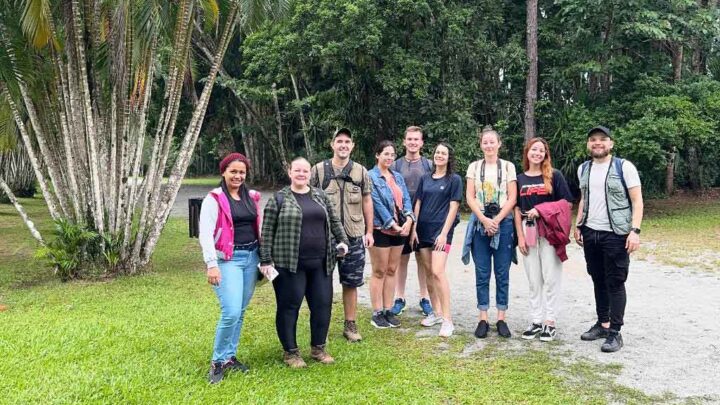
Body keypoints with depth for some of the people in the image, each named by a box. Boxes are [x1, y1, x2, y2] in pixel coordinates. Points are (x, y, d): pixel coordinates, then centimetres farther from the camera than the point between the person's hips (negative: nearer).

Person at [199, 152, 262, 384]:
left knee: (240, 312, 11)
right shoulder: (214, 199, -7)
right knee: (231, 313, -12)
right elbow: (205, 233, -12)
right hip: (228, 259, -6)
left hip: (251, 257, 6)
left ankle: (230, 356, 25)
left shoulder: (252, 197, 10)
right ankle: (218, 361, 6)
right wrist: (211, 265, -20)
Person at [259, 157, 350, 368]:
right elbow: (267, 232, -3)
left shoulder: (320, 196, 12)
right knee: (289, 306, 3)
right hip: (289, 264, -4)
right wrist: (266, 260, -8)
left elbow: (334, 221, 18)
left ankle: (318, 348, 24)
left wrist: (343, 241, 4)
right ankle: (290, 351, 17)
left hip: (320, 263, 4)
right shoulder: (278, 199, -2)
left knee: (322, 304, 8)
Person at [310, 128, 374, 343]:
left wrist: (369, 231, 7)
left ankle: (350, 325, 22)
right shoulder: (319, 170, -1)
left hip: (354, 236, 2)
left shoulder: (361, 171, 6)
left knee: (351, 282, 9)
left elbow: (367, 202, 10)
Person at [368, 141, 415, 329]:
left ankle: (388, 310, 18)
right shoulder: (371, 177, -7)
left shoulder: (398, 177, 13)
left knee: (391, 271, 11)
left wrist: (408, 220, -12)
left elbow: (406, 199, 5)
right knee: (379, 272, 1)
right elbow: (377, 204, -14)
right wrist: (393, 225, -16)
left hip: (399, 229, 6)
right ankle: (377, 313, 9)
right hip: (380, 229, -6)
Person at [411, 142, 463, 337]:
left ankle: (447, 319, -11)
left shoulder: (454, 179, -1)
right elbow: (418, 204, 12)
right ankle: (436, 312, 21)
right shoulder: (425, 179, 12)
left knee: (438, 272, -16)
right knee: (429, 272, 8)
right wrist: (414, 229, 5)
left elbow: (453, 207, -5)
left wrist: (444, 233, -12)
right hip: (423, 229, 5)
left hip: (441, 229, -5)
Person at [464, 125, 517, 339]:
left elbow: (512, 198, -1)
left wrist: (496, 220, -12)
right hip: (480, 223, 1)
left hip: (503, 223, -1)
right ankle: (483, 319, 8)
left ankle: (501, 319, 10)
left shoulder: (508, 166, 5)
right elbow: (470, 197, 2)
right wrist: (484, 220, -10)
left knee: (502, 274, 2)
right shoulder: (474, 166, 8)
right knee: (482, 274, 3)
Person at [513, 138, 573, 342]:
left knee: (551, 278, -1)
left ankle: (550, 322, 6)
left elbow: (567, 203, -3)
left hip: (550, 232, -3)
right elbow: (517, 209, 8)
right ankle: (536, 321, 16)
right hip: (528, 232, 3)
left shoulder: (554, 176, 1)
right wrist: (520, 236, 1)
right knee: (533, 280, 8)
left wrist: (541, 210, -13)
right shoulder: (520, 179, 10)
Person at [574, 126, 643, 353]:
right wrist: (577, 226, 13)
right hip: (590, 233, 5)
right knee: (598, 281, 13)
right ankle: (602, 324, 24)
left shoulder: (624, 167, -7)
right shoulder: (583, 169, 10)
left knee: (615, 283, -1)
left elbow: (637, 201, -8)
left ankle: (615, 332, 5)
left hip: (615, 234, -5)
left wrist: (635, 230, -17)